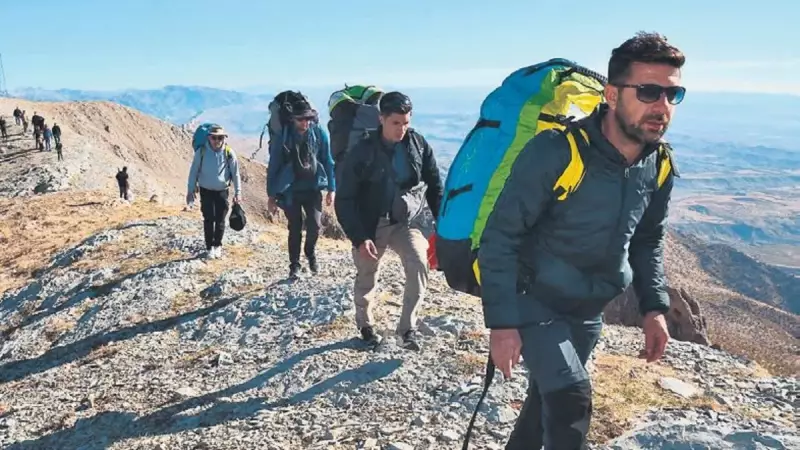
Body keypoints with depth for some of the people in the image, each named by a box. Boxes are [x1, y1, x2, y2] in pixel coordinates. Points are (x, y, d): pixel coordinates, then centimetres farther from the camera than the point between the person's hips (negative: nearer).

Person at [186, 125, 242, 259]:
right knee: (208, 220, -1)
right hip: (206, 191, 0)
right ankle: (209, 248, 12)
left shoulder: (229, 153, -9)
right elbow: (194, 171, -1)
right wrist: (191, 190, 0)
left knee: (220, 220, 6)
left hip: (222, 191, 0)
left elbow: (235, 173, -3)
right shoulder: (201, 151, -8)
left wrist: (238, 192, -5)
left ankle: (217, 245, 24)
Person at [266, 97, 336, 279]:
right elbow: (274, 166, -1)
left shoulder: (320, 133, -5)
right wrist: (271, 194, -1)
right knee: (295, 229, 6)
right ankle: (294, 265, 23)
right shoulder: (282, 136, -8)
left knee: (315, 225, -10)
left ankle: (310, 251, 22)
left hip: (313, 188, 1)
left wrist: (331, 188, 2)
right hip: (290, 190, 0)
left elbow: (328, 161, 3)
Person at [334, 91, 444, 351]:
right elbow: (345, 200, -12)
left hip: (406, 222, 2)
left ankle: (407, 327, -2)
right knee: (366, 278, 11)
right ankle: (365, 324, 39)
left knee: (419, 265, -20)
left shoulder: (418, 144, -6)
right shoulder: (362, 151, -14)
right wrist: (359, 238, -20)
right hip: (371, 226, -1)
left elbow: (434, 185, 4)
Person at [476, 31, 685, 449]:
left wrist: (653, 306, 3)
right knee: (570, 398, -21)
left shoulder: (659, 165, -7)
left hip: (588, 310, 6)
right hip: (532, 301, -6)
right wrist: (501, 322, -24)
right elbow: (500, 236, -23)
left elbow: (649, 239, 10)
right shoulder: (555, 152, -27)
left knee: (549, 396, 20)